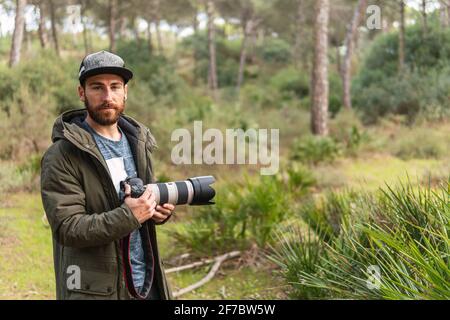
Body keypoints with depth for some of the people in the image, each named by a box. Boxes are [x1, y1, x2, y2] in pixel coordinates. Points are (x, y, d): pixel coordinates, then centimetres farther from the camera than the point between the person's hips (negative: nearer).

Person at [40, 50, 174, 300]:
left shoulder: (137, 142, 8)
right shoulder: (61, 156, -12)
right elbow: (67, 228, -18)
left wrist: (159, 210, -1)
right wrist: (128, 216, -27)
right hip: (94, 290, -6)